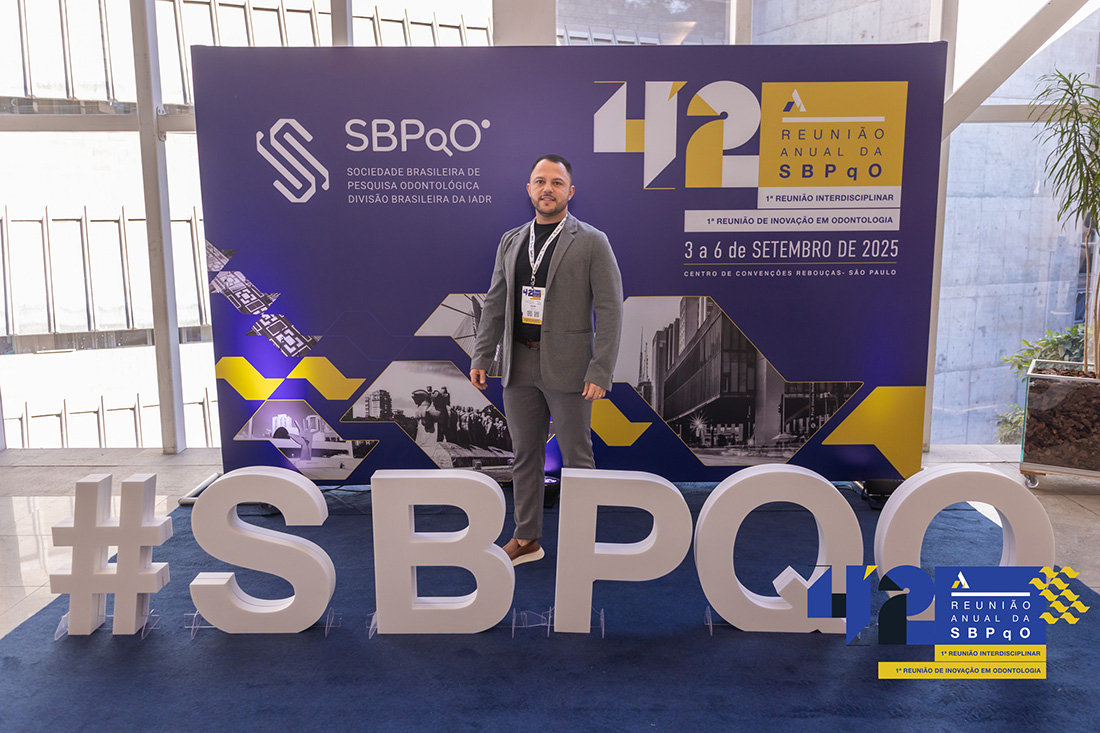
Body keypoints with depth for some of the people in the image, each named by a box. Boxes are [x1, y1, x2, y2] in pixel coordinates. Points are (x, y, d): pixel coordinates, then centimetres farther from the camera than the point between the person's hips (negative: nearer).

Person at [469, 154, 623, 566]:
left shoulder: (592, 243, -4)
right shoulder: (510, 242, 11)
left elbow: (610, 310, -9)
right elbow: (495, 303, 13)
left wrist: (601, 372, -16)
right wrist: (481, 357, 6)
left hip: (567, 368, -5)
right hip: (519, 365, 5)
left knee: (576, 458, 4)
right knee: (525, 455, 13)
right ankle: (526, 539, 26)